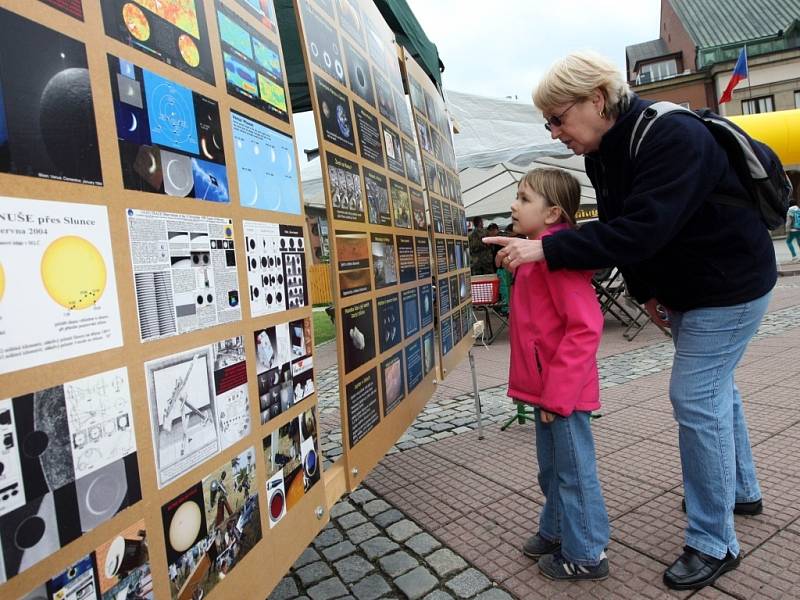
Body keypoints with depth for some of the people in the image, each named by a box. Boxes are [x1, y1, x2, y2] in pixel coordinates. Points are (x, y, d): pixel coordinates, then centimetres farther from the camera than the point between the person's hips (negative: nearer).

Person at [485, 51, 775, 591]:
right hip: (684, 287, 9)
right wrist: (646, 292, 1)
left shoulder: (672, 137, -29)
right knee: (714, 386, 20)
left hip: (730, 284, -9)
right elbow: (620, 227, 4)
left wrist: (547, 249, -39)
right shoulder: (604, 153, -2)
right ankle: (741, 491, 41)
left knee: (695, 397, -10)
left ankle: (714, 544, 6)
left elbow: (639, 230, -38)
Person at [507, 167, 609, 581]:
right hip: (544, 387, 10)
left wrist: (557, 391, -23)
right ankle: (556, 532, 43)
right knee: (551, 468, 24)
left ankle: (586, 555, 27)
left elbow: (585, 327, -25)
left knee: (574, 472, 8)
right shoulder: (535, 252, 12)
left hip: (562, 389, -10)